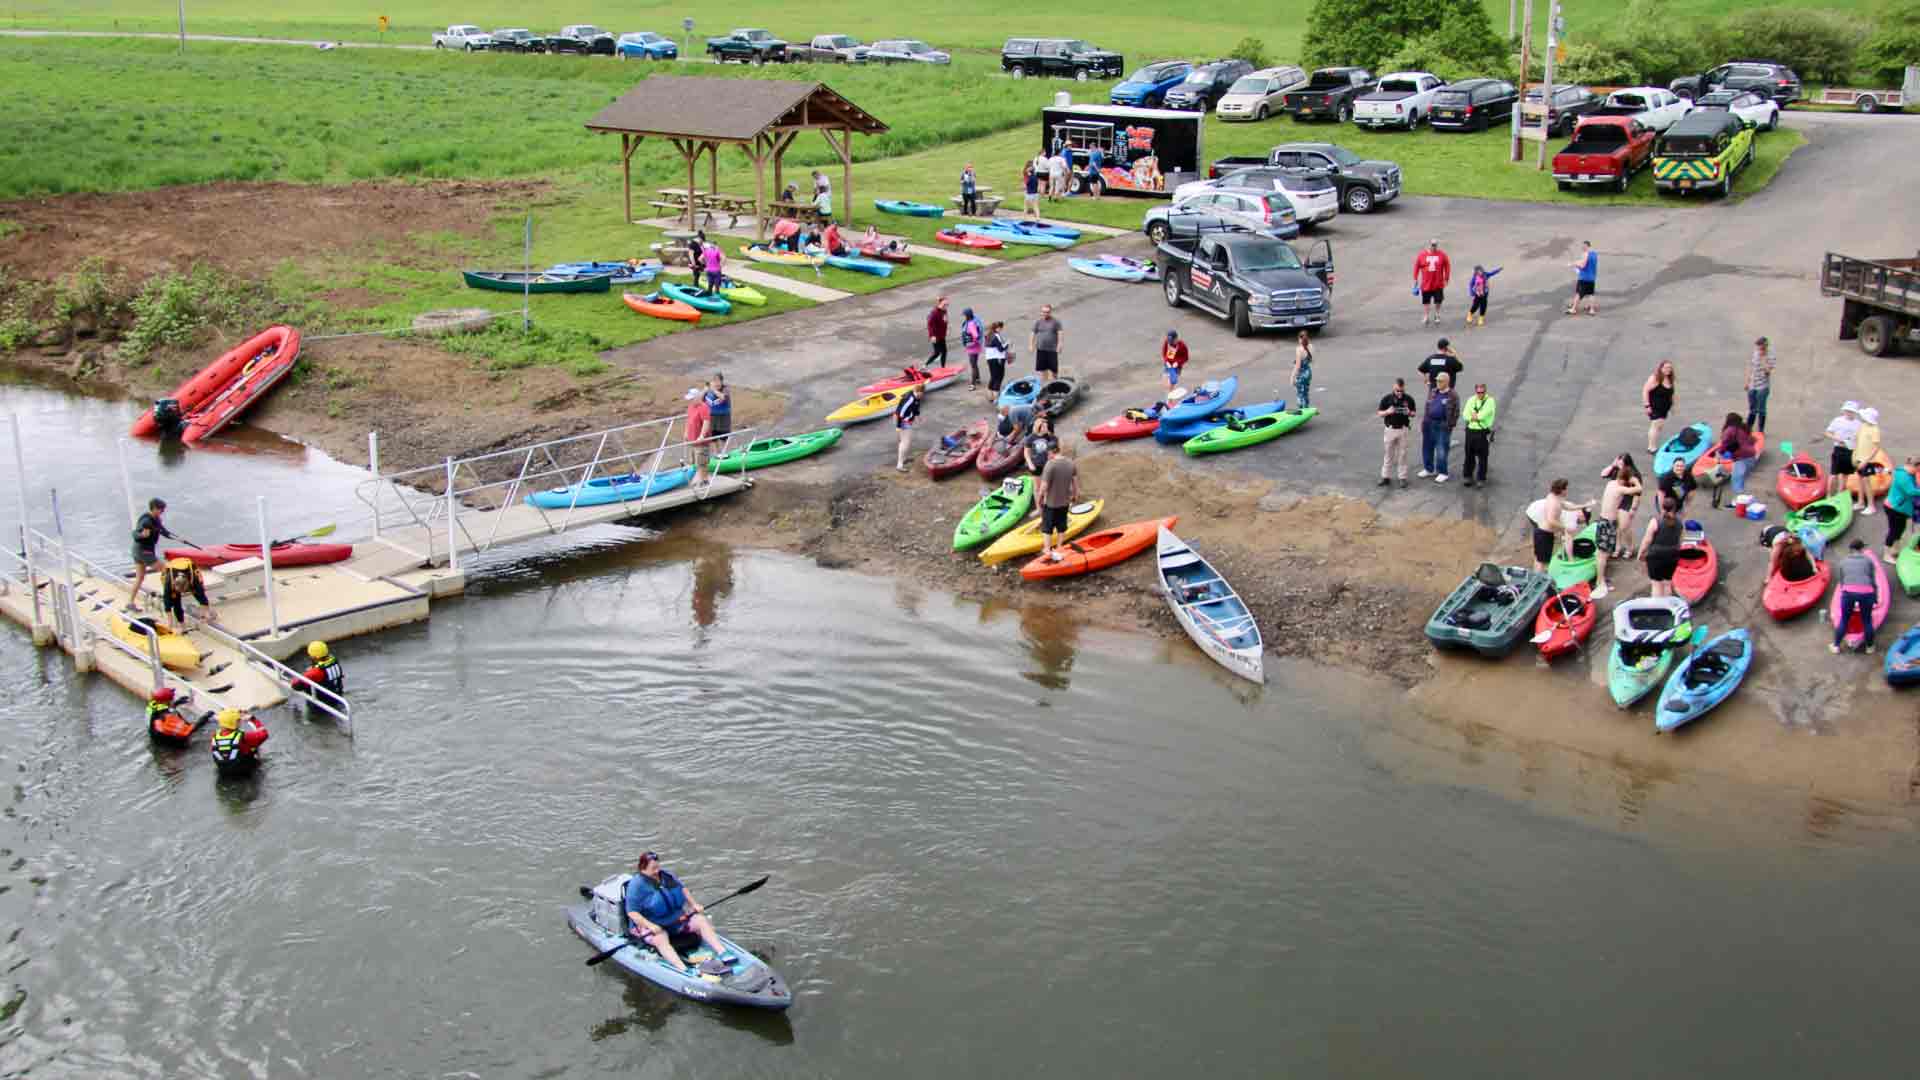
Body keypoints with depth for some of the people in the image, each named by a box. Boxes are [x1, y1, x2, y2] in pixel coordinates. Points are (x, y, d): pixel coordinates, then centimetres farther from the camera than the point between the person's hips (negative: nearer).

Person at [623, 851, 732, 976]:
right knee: (661, 940, -36)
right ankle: (684, 971, -57)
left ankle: (723, 954, -20)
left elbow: (682, 888, 21)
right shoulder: (637, 884, -14)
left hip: (677, 919, 7)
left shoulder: (666, 875, 5)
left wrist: (694, 904, 9)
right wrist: (650, 925, -30)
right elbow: (632, 912, -19)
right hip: (651, 924, -7)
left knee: (701, 920, -9)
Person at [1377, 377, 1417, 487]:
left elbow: (1413, 413, 8)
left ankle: (1403, 477, 13)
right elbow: (1379, 413, 0)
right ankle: (1385, 477, 15)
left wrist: (1409, 413, -16)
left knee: (1402, 454, 5)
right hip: (1390, 429, 0)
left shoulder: (1409, 398, -3)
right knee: (1388, 454, 7)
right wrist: (1388, 412, -21)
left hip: (1403, 430, 0)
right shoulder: (1386, 398, -5)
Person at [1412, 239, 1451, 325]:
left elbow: (1447, 266, 3)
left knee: (1438, 300, 8)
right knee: (1426, 301, 7)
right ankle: (1426, 317, 20)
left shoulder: (1442, 255, -6)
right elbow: (1416, 267, 1)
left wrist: (1446, 279, 3)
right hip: (1426, 283, 0)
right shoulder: (1422, 255, -7)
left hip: (1438, 283, 0)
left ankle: (1436, 315, 30)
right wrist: (1415, 280, 3)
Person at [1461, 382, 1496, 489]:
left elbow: (1484, 415, -17)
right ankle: (1468, 477, 23)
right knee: (1469, 456, 11)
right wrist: (1478, 417, -12)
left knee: (1482, 457, 0)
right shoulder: (1471, 400, 9)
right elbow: (1465, 415, -2)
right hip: (1470, 431, 4)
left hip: (1483, 432, -4)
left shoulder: (1490, 401, -4)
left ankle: (1481, 479, 8)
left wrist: (1474, 416, -6)